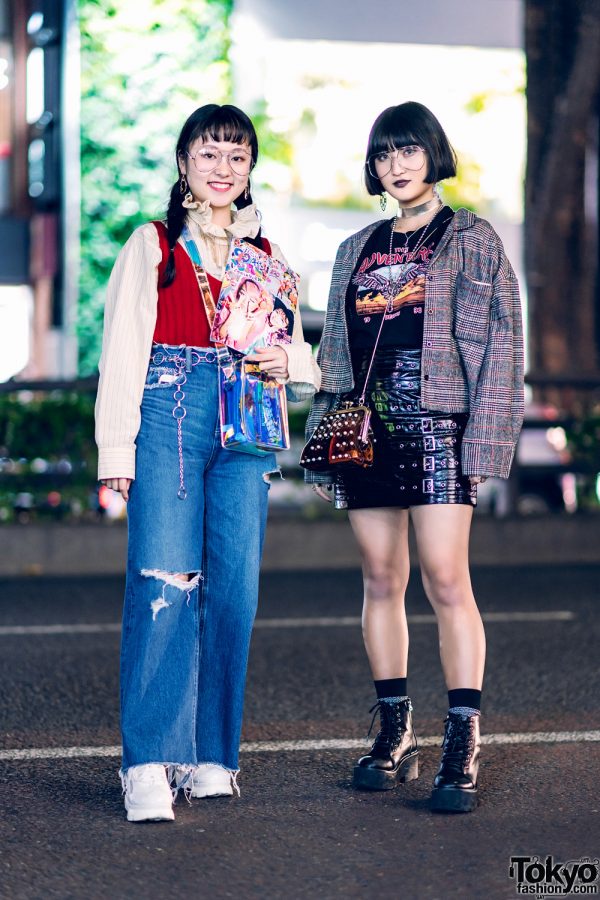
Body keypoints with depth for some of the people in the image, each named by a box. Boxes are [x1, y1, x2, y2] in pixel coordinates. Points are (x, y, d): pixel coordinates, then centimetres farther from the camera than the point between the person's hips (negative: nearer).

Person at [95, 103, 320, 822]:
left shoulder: (267, 258, 18)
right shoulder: (151, 245, 8)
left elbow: (305, 371, 23)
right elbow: (122, 350, 1)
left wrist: (288, 363, -1)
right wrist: (116, 447, -8)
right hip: (168, 418, -4)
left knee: (234, 588, -1)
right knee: (164, 582, -13)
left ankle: (211, 755, 9)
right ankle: (149, 764, -12)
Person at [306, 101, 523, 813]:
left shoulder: (470, 239, 3)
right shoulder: (357, 250, 17)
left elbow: (498, 341, -3)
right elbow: (334, 352, 19)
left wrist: (480, 437, -12)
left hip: (436, 426, -5)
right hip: (367, 431, 5)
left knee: (446, 582, -12)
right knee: (381, 582, 6)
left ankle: (463, 747, -11)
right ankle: (395, 734, 14)